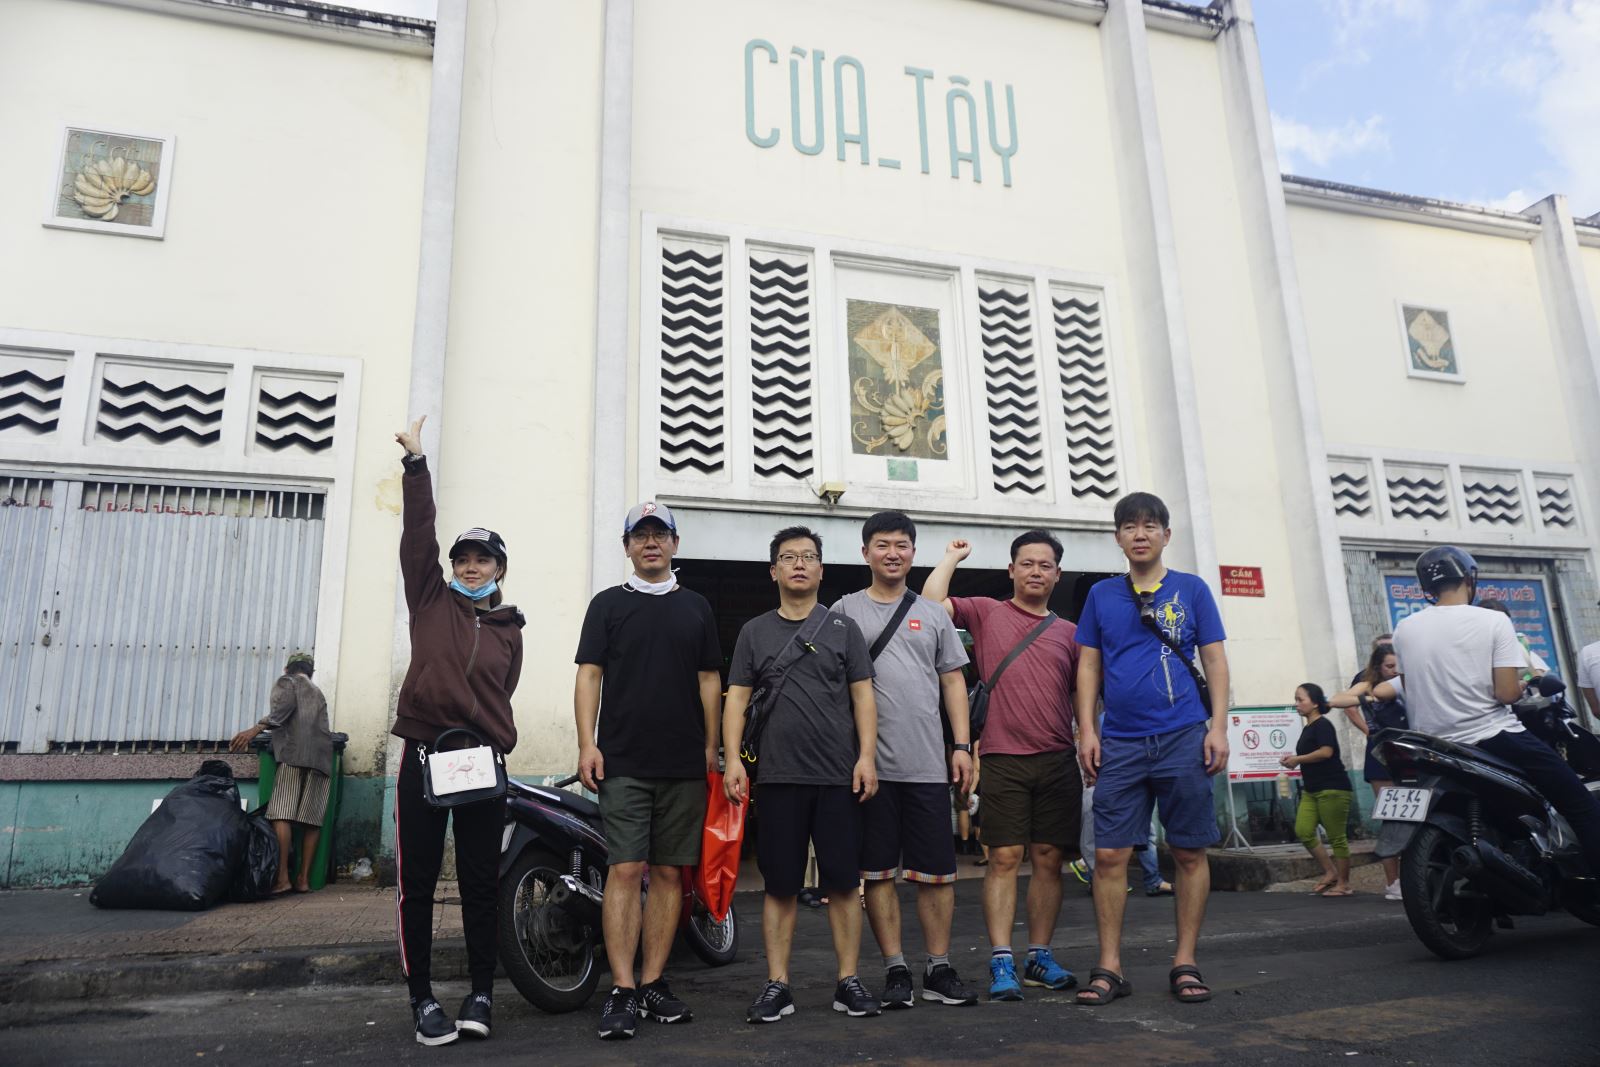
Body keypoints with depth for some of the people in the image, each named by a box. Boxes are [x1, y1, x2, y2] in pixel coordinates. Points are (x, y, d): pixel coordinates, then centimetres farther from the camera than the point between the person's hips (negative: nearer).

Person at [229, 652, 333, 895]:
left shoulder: (286, 682, 15)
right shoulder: (318, 693, 33)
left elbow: (284, 707, -6)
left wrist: (257, 729, -17)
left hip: (295, 753, -6)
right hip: (322, 756, 6)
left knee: (282, 813, -11)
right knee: (312, 818, 1)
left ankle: (282, 877, -20)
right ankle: (303, 878, -3)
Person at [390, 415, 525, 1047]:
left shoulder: (510, 632, 13)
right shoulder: (431, 601, 7)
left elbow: (499, 697, 14)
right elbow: (417, 531, -1)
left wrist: (496, 743, -1)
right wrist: (416, 464, -6)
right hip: (423, 755, -1)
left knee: (481, 883, 6)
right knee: (417, 883, 2)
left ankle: (482, 994, 16)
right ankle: (422, 997, 13)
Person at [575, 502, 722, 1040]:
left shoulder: (696, 607, 13)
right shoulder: (608, 603, 8)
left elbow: (709, 680, 13)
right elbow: (589, 674, 2)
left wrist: (711, 747, 8)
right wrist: (587, 743, -7)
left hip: (684, 765, 3)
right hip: (622, 763, -2)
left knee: (669, 873, 5)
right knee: (625, 870, -7)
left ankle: (652, 983, 14)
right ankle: (623, 990, -2)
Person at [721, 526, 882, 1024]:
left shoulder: (842, 628, 8)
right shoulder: (754, 632, 10)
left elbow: (863, 696, 4)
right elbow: (737, 697, 7)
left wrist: (866, 755, -6)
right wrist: (732, 758, -5)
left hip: (839, 777, 0)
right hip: (779, 777, 1)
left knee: (842, 883, 4)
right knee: (780, 885, 5)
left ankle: (848, 982, 16)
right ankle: (777, 986, 15)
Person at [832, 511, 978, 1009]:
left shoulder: (933, 614, 13)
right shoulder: (845, 611, 6)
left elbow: (953, 681, 13)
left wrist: (962, 745, 4)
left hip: (929, 764, 2)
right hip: (869, 764, -2)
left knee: (936, 871, 6)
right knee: (878, 872, 5)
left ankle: (940, 969, 18)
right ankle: (896, 971, 17)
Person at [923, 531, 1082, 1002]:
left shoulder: (1069, 632, 14)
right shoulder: (987, 613, 7)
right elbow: (931, 602, -6)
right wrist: (953, 557, 6)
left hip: (1058, 761, 3)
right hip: (1004, 759, -3)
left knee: (1049, 860, 8)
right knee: (1004, 858, -3)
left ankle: (1039, 956, 19)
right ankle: (1001, 963, 1)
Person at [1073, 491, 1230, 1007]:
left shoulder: (1192, 589, 7)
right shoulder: (1101, 595, 10)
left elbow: (1215, 660, 6)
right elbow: (1089, 666, 10)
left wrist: (1218, 726, -3)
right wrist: (1086, 730, 2)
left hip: (1183, 740, -1)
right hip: (1119, 744, 1)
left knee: (1189, 853, 5)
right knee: (1109, 855, -1)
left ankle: (1185, 963, 18)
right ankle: (1109, 967, 9)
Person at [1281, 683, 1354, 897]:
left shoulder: (1323, 725, -9)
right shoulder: (1307, 729, 17)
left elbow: (1326, 752, -23)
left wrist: (1298, 759, -14)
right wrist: (1294, 761, 10)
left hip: (1332, 788, -9)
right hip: (1312, 789, 9)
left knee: (1336, 837, -3)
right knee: (1303, 831, -2)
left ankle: (1343, 884, 6)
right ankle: (1330, 872, 10)